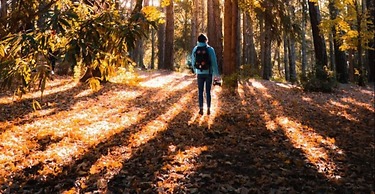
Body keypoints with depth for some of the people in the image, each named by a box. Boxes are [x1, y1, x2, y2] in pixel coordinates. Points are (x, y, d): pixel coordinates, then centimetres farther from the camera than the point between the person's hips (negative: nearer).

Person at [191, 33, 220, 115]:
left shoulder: (195, 49, -1)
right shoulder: (210, 49, -9)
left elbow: (193, 62, 8)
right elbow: (214, 62, -12)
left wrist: (195, 72, 23)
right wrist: (216, 74, -6)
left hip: (200, 73, 1)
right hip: (209, 73, -1)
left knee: (200, 91, 9)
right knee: (208, 91, 8)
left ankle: (201, 109, 8)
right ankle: (208, 109, 10)